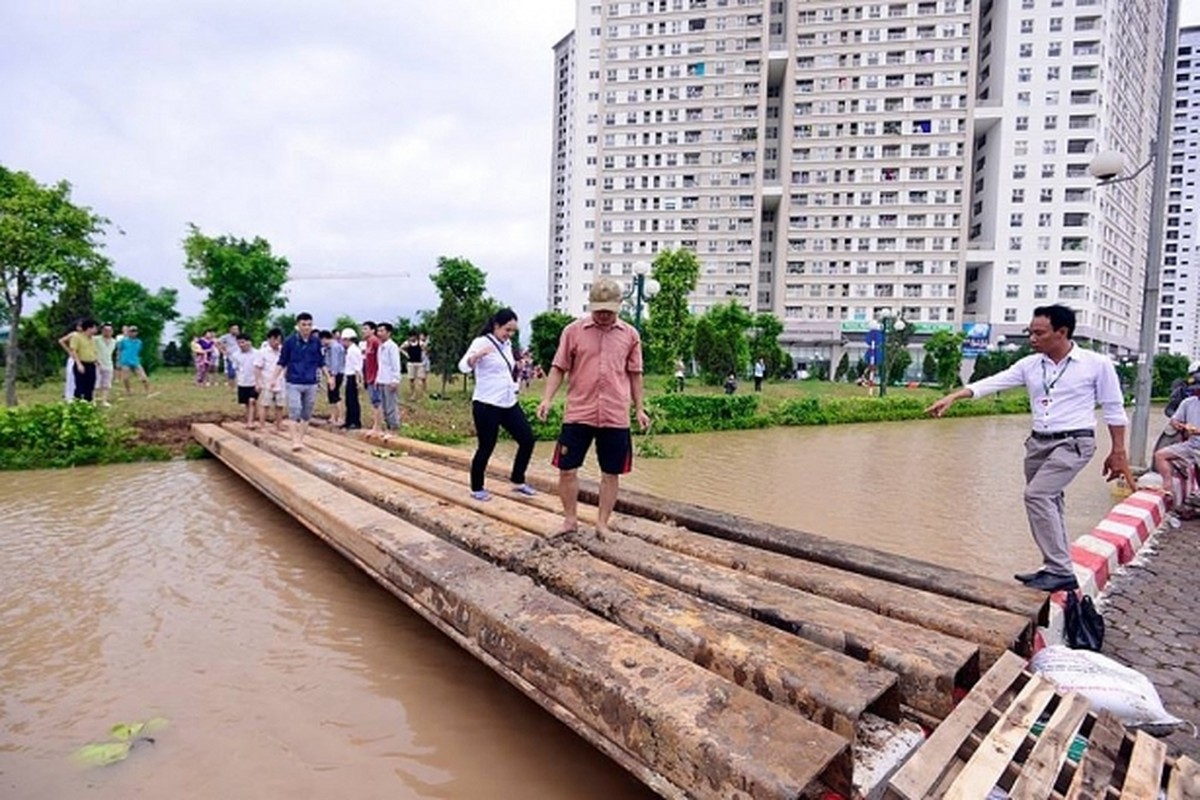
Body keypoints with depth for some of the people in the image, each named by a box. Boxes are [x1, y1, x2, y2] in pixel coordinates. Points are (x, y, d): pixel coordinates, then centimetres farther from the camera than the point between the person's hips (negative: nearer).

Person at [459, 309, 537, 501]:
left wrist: (518, 370, 5)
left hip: (509, 403, 8)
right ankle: (477, 488, 19)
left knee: (527, 439, 5)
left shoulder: (507, 345, 12)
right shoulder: (482, 342, -10)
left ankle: (518, 481, 20)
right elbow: (463, 367, -25)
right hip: (487, 405, -7)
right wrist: (479, 354, -41)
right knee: (486, 447, 0)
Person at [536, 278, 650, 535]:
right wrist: (546, 399, -11)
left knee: (611, 473, 8)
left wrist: (640, 409, 10)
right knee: (567, 469, 4)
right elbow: (558, 368, 1)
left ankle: (602, 524, 23)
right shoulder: (573, 331, 0)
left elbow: (634, 375, 11)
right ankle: (570, 520, 23)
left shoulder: (630, 335, 5)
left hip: (616, 417, 1)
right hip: (578, 414, -1)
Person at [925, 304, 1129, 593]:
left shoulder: (1097, 364, -6)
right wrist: (953, 396, -14)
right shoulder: (1030, 365, 4)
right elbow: (992, 382, -2)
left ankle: (1061, 571, -10)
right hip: (1038, 442, 6)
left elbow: (1114, 409, -1)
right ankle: (1057, 569, 25)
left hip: (1074, 442, -6)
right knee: (1048, 503, 12)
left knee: (1037, 494, -20)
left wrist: (1118, 452, 0)